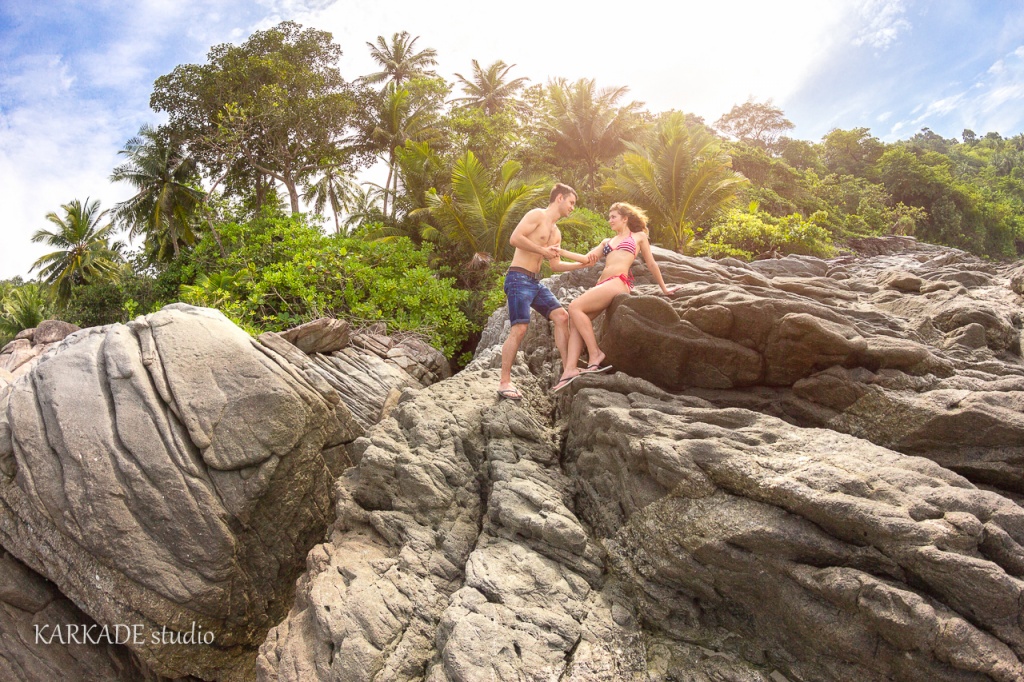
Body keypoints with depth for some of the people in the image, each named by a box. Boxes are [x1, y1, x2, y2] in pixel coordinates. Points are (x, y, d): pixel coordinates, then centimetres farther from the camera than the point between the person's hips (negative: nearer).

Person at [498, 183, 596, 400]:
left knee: (561, 316, -2)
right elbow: (515, 238, -19)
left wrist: (582, 263, 12)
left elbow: (556, 266, 22)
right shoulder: (537, 215, -5)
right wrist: (543, 250, -14)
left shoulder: (556, 233, 21)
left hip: (536, 282, 9)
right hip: (519, 278, -9)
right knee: (520, 328, -15)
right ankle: (504, 383, -10)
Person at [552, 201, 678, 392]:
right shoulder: (607, 242, 30)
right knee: (576, 319, -13)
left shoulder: (639, 236, 17)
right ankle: (570, 369, -20)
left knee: (575, 307, -25)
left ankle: (595, 355, -21)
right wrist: (563, 252, 9)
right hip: (602, 284, 7)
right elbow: (587, 259, 19)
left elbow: (651, 264, 19)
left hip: (618, 282, -7)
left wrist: (664, 288, 19)